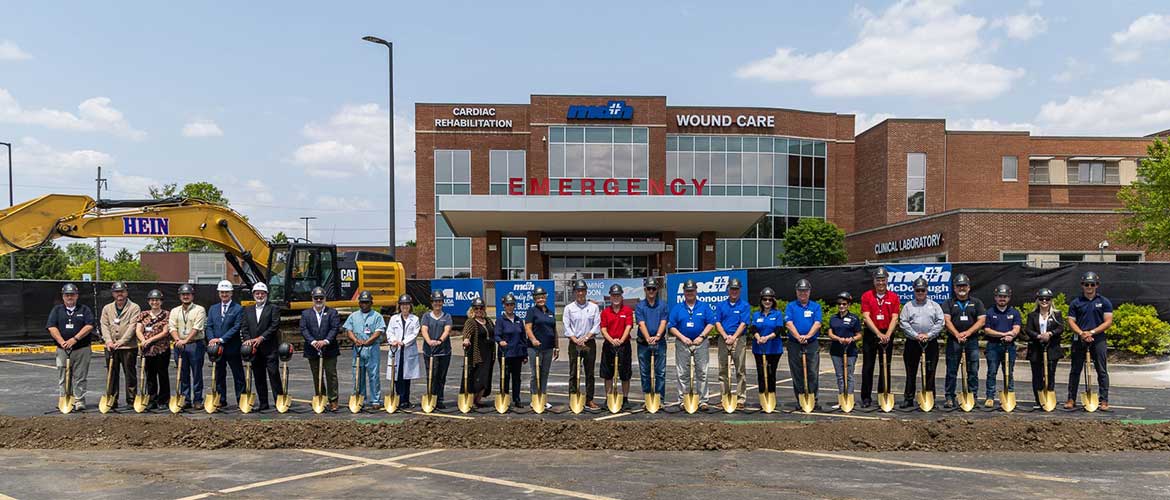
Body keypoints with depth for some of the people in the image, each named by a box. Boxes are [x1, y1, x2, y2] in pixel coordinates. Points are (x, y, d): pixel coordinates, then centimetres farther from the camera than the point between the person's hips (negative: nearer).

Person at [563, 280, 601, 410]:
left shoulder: (593, 307, 6)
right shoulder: (568, 308, 4)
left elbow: (597, 325, 1)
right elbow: (567, 327, -1)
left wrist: (585, 338, -10)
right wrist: (576, 340, -12)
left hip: (590, 343, 1)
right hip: (574, 344, -1)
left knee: (590, 373, 5)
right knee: (573, 374, 0)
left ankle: (589, 400, 11)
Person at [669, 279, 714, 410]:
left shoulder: (704, 307, 6)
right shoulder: (677, 308, 7)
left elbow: (711, 324, 1)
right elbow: (672, 327, 3)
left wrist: (701, 337, -10)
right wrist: (683, 338, -9)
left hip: (700, 343, -1)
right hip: (682, 344, 1)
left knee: (702, 373, 1)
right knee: (682, 373, 3)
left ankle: (703, 400, 5)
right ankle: (683, 400, 10)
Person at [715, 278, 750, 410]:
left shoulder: (745, 305, 4)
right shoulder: (721, 305, 12)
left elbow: (743, 323, -5)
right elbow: (717, 323, 6)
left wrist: (733, 337, -13)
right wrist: (725, 336, -8)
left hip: (739, 339, -3)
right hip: (723, 339, 3)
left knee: (740, 370, -5)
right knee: (723, 369, 5)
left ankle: (740, 399, -2)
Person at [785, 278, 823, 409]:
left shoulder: (816, 306, 9)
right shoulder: (791, 306, 7)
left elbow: (817, 323, -4)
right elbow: (789, 323, -5)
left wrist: (807, 336, -20)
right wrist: (798, 337, -20)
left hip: (812, 344, 0)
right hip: (794, 344, 0)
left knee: (813, 373, -3)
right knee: (797, 374, 4)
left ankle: (813, 400, 4)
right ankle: (800, 401, 11)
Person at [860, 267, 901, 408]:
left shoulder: (893, 297, 3)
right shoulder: (866, 296, 0)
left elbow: (894, 318, -4)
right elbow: (866, 317, -8)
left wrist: (887, 334, -18)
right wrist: (879, 334, -17)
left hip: (887, 335, 1)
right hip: (870, 334, -1)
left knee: (885, 366, 6)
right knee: (868, 367, 1)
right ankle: (866, 398, 6)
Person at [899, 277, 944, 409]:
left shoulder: (935, 305, 8)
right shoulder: (908, 306, 7)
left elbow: (940, 323, 0)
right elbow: (903, 323, -2)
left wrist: (928, 335, -11)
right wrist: (915, 335, -12)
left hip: (931, 343, 0)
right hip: (912, 343, 0)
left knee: (930, 372, 3)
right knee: (911, 373, 4)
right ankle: (908, 398, 9)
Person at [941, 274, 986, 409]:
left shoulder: (976, 302, 12)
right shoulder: (949, 303, 9)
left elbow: (981, 320, 2)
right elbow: (947, 320, -3)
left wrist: (967, 332, -12)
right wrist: (957, 334, -19)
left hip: (972, 340, 1)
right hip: (953, 340, -1)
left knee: (973, 371, 2)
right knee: (951, 370, 0)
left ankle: (973, 397, 8)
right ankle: (949, 398, 3)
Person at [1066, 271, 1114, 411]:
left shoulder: (1104, 302, 5)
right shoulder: (1075, 303, 8)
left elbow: (1108, 322, -2)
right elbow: (1071, 322, 3)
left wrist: (1091, 332, -13)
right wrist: (1082, 333, -14)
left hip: (1098, 340, -1)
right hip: (1079, 340, 1)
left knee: (1102, 371, 1)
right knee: (1075, 371, 4)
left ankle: (1104, 400, 6)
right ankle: (1071, 399, 10)